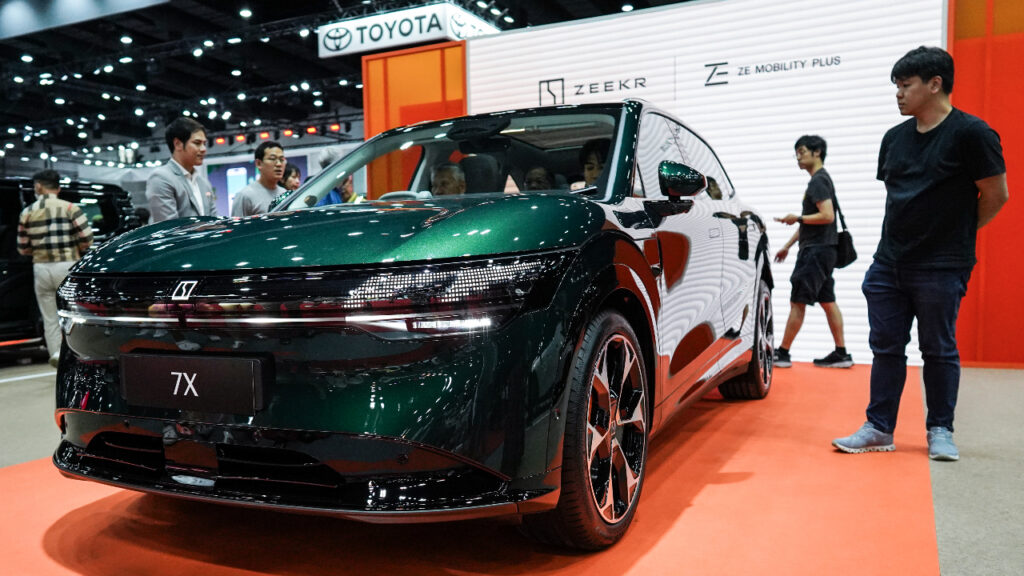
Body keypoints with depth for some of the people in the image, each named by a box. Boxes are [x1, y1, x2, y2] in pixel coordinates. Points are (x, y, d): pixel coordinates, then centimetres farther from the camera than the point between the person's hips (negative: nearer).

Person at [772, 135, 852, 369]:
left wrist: (797, 218, -13)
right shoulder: (819, 180, 20)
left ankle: (782, 354, -3)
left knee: (798, 301, -7)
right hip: (819, 250, 10)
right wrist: (788, 246, 24)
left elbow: (827, 216, -22)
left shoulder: (819, 181, -11)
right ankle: (841, 353, 12)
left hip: (816, 251, -10)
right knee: (827, 301, 9)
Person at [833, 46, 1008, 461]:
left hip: (941, 268, -6)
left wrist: (958, 232, 6)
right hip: (888, 263, 6)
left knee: (939, 349, 5)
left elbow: (996, 195, -5)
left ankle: (940, 431, 19)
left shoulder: (969, 133, -9)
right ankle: (879, 429, 15)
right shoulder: (895, 138, 10)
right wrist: (906, 233, 12)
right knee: (886, 347, 7)